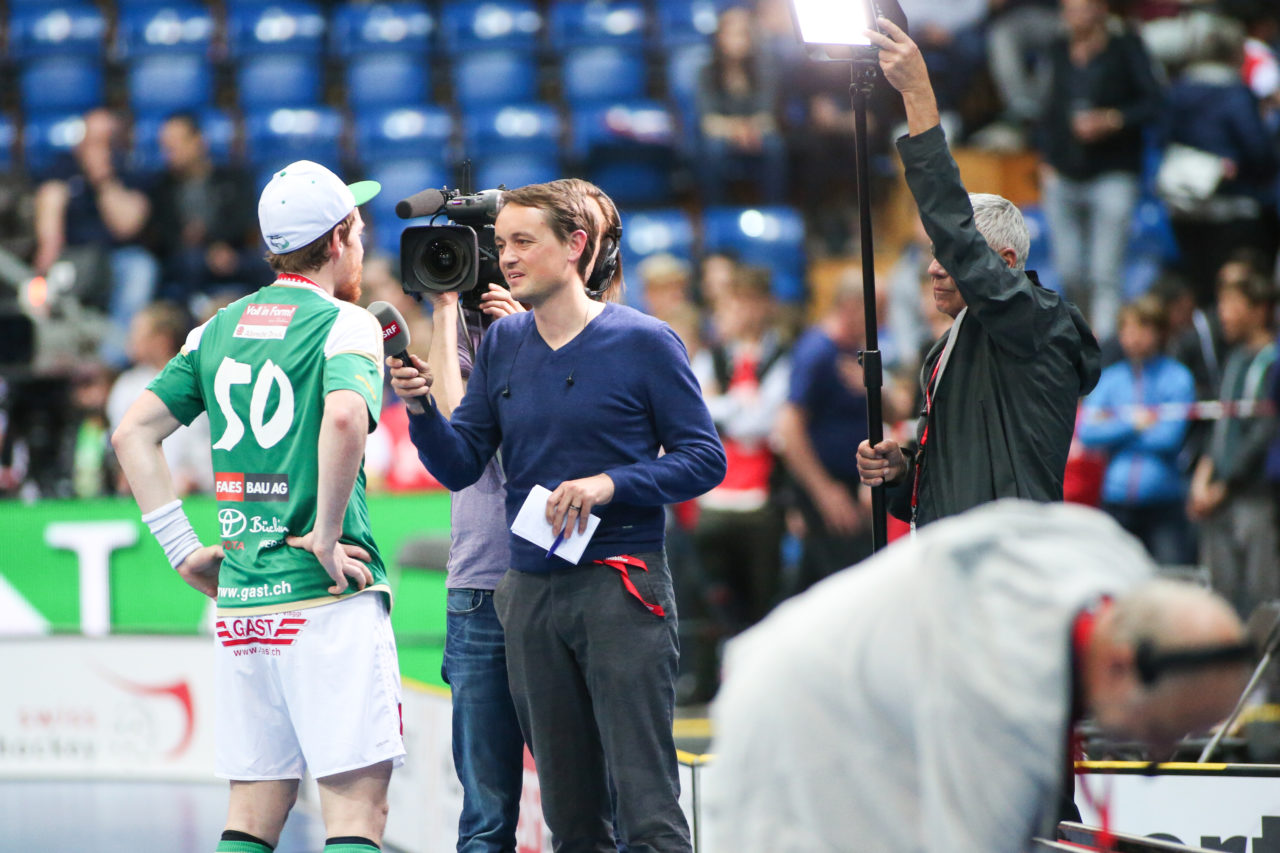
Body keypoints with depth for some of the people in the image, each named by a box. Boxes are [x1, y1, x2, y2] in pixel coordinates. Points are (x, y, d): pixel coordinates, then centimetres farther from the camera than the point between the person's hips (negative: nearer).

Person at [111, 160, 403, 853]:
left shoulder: (220, 329, 14)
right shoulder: (344, 323, -6)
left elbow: (132, 434, 11)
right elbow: (345, 418, -27)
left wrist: (182, 548, 10)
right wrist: (327, 535, -18)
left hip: (240, 605, 6)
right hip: (328, 595, -6)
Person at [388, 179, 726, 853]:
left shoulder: (643, 342, -3)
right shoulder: (503, 343, 11)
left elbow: (704, 460, -2)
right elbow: (460, 466, 10)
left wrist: (610, 483, -15)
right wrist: (422, 409, -9)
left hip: (620, 587, -5)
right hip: (530, 592, 5)